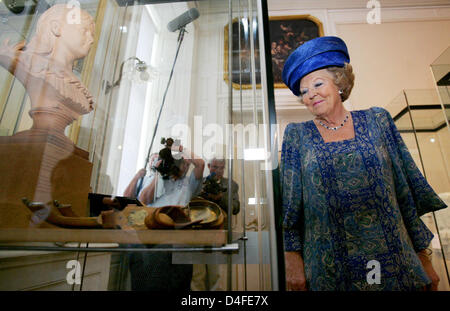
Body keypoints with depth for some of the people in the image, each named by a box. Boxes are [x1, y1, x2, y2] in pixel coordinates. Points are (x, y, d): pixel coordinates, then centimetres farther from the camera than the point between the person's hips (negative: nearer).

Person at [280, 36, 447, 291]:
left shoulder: (377, 121, 3)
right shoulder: (297, 135, -1)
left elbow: (408, 192, 4)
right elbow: (288, 202, -3)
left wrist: (424, 258, 4)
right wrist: (293, 261, -8)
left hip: (394, 260, 2)